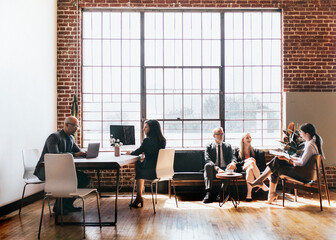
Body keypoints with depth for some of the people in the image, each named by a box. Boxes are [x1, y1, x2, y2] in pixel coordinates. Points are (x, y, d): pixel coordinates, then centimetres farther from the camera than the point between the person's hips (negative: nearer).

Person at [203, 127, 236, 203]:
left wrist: (233, 163, -24)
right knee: (207, 165, -34)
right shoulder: (209, 147, 8)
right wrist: (217, 168, -27)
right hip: (213, 170, -1)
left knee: (231, 167, -33)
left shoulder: (228, 146, 17)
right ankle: (209, 193, -42)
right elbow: (207, 160, -8)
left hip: (225, 169, 1)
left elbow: (232, 157, 3)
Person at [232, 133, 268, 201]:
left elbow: (259, 162, 14)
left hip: (255, 170, 2)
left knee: (250, 170, -38)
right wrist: (245, 161, -14)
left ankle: (249, 194, -43)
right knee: (252, 162, -35)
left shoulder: (255, 151, 24)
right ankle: (262, 184, -35)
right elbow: (236, 164, 3)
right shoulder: (237, 152, 17)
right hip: (242, 169, -2)